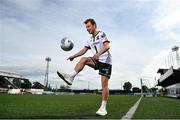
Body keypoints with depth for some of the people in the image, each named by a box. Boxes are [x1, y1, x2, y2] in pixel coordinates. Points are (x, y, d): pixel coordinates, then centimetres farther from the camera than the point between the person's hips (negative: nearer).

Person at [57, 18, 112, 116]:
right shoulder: (90, 39, 15)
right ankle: (71, 77, -27)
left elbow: (107, 46, -21)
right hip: (97, 61, 6)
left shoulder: (101, 34, -6)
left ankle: (103, 108, -2)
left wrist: (99, 53, -38)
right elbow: (83, 50, 16)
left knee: (104, 83, -9)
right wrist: (74, 56, 5)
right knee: (83, 59, -20)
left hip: (105, 61, -6)